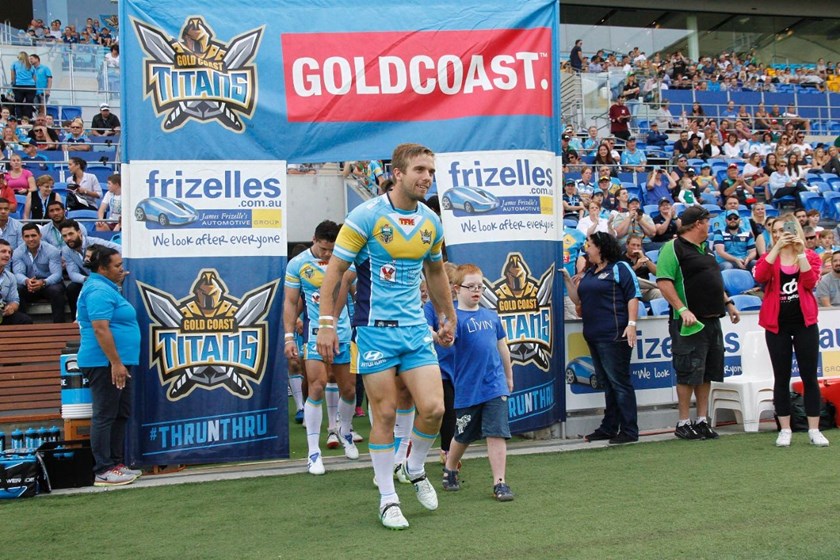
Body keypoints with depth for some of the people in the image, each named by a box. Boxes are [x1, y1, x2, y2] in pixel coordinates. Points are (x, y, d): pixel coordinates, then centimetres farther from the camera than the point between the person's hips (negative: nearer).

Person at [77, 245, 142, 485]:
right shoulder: (99, 291, -15)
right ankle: (103, 471, -2)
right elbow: (100, 329, -24)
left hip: (118, 362, 11)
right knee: (105, 415, -6)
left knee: (121, 414, 15)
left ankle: (116, 463, 23)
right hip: (106, 363, -11)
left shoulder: (106, 287, 17)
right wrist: (115, 362, -24)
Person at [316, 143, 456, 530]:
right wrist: (327, 323, -11)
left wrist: (448, 316, 26)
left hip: (416, 329, 4)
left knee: (433, 408, -5)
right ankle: (387, 499, 15)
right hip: (374, 329, -4)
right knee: (385, 414, 0)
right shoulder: (367, 216, -10)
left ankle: (415, 469, 25)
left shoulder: (432, 222, 6)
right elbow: (335, 270, -7)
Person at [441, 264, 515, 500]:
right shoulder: (455, 317, -8)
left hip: (495, 386, 3)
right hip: (467, 389, -3)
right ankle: (449, 470, 38)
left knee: (497, 434, -4)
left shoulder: (491, 316, 8)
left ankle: (499, 483, 0)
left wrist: (509, 376, 25)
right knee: (463, 436, 13)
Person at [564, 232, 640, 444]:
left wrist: (631, 324, -17)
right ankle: (609, 428, 18)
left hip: (614, 336, -8)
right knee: (606, 384, 12)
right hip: (593, 336, 8)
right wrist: (567, 280, 11)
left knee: (619, 382, -7)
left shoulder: (619, 268, -3)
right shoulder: (589, 273, 20)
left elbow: (633, 296, -9)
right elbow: (578, 300, 20)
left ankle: (629, 430, -3)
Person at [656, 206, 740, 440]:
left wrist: (728, 303, 19)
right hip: (689, 323, -9)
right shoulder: (673, 248, -9)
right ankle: (683, 423, 3)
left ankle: (702, 421, 17)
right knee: (689, 373, -4)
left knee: (706, 373, 10)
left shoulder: (705, 249, 19)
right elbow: (663, 282, -19)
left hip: (712, 321, 9)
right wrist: (682, 310, -24)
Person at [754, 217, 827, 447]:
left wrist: (800, 252, -16)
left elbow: (810, 282, -12)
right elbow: (760, 276, -15)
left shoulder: (811, 256, 6)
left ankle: (814, 430, 8)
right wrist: (777, 248, -19)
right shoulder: (770, 257, 7)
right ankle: (785, 430, 10)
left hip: (804, 322, -1)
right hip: (777, 324, 1)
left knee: (809, 376, 2)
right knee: (781, 378, 4)